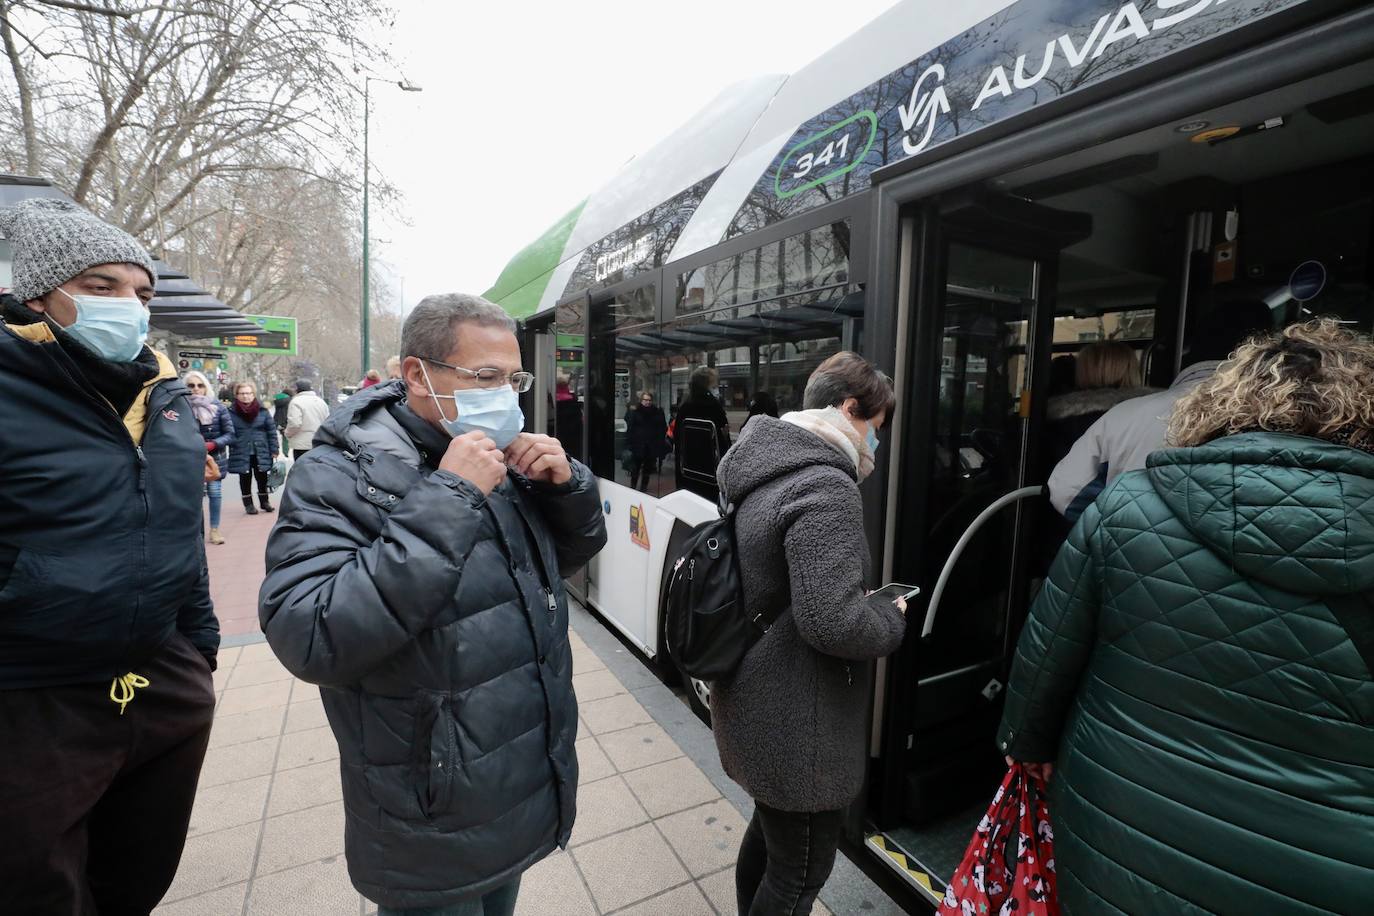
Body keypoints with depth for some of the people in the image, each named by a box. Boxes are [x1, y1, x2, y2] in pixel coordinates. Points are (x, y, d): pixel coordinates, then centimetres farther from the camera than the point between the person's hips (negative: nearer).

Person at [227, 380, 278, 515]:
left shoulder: (262, 411, 1)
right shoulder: (231, 413, -4)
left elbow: (272, 431, 2)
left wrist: (274, 450, -1)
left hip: (261, 452, 1)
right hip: (241, 453, -1)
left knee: (262, 477, 12)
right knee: (245, 478, 9)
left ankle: (264, 501, 28)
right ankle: (248, 503, 21)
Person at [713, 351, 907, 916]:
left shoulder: (765, 472, 5)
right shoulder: (826, 488, -25)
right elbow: (832, 621, -30)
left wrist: (872, 606, 11)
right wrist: (893, 618, -10)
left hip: (757, 703, 9)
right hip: (794, 721, -9)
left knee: (771, 832, 29)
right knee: (802, 869, 15)